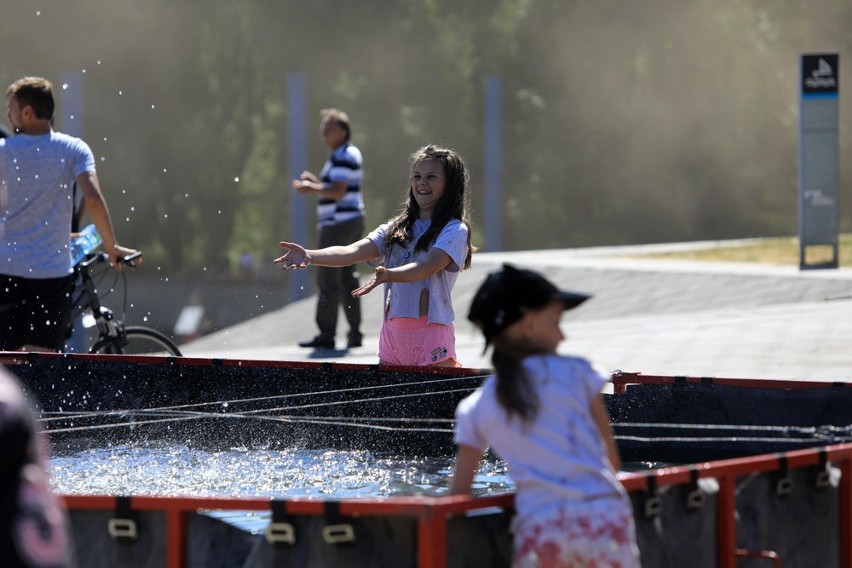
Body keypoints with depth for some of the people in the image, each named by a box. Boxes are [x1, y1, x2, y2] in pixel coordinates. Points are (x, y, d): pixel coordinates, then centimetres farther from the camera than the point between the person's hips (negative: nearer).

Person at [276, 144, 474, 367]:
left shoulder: (455, 230, -3)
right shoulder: (396, 228, 15)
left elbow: (427, 267, -20)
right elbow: (353, 252, 1)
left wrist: (388, 275, -39)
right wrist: (310, 256, -16)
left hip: (431, 334, -6)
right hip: (392, 332, 6)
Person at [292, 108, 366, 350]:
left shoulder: (343, 157, -13)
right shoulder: (350, 154, 19)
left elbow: (339, 192, -22)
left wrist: (311, 189, -15)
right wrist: (315, 181, 14)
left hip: (338, 223, -11)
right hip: (352, 221, 11)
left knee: (328, 280, -9)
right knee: (348, 280, 11)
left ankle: (326, 335, -9)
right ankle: (354, 334, 11)